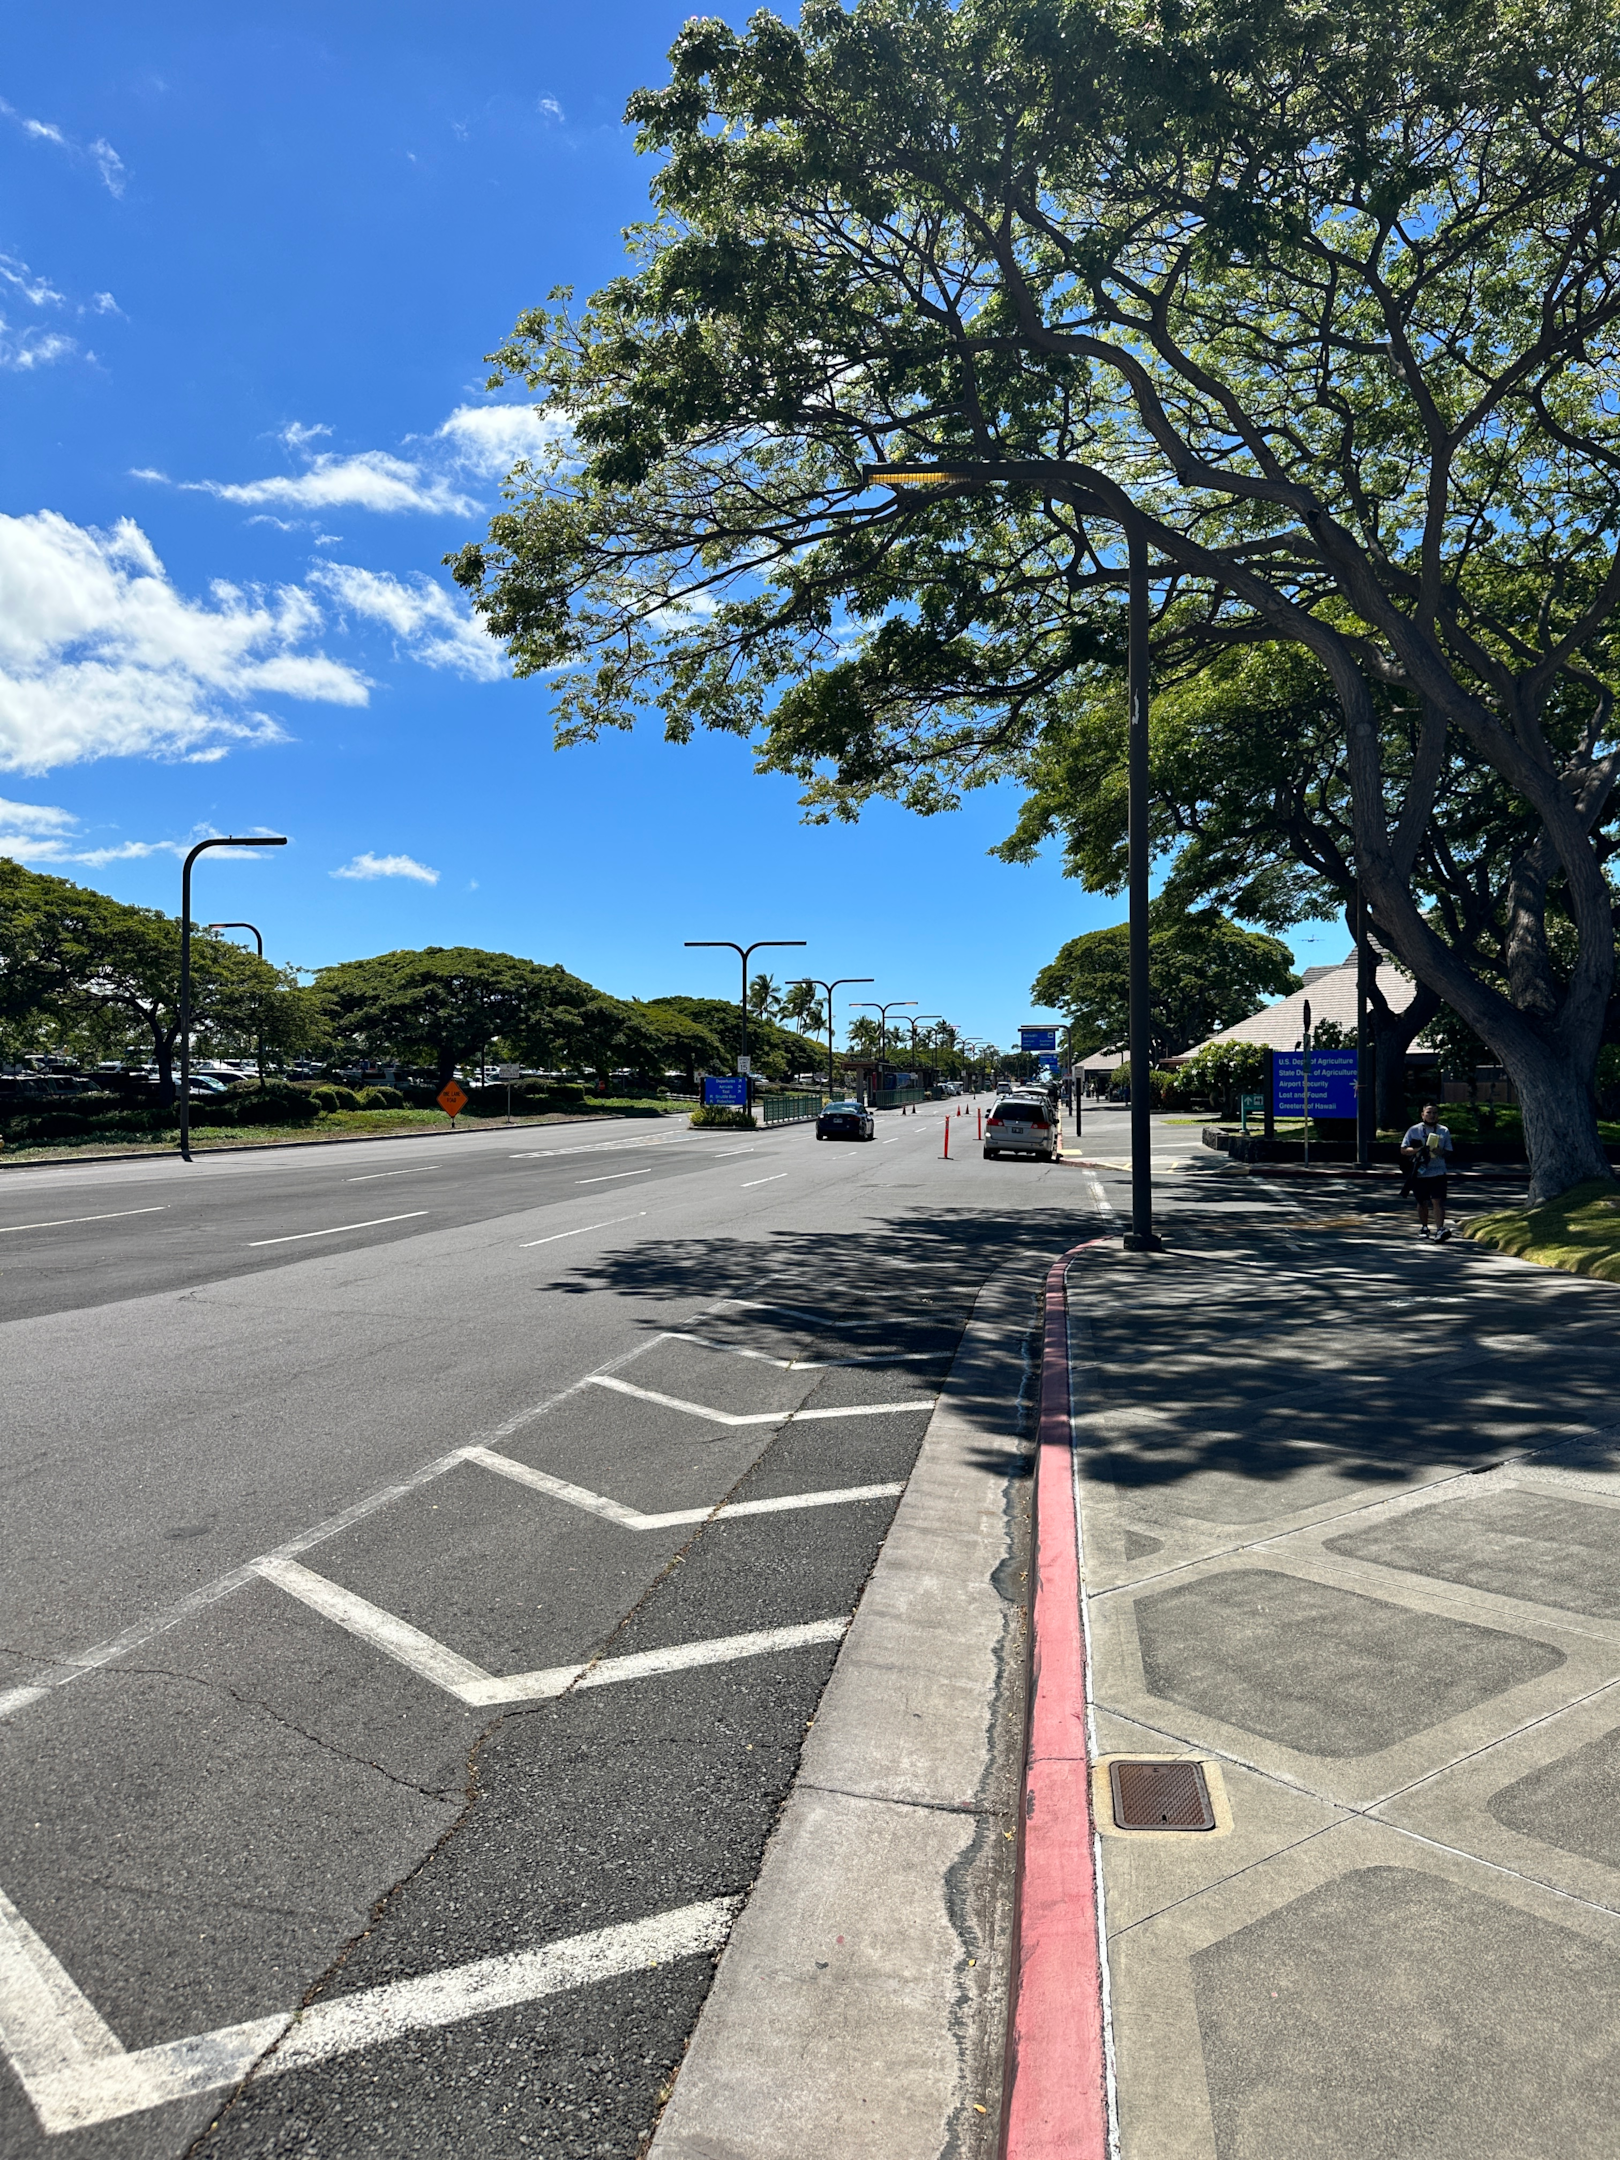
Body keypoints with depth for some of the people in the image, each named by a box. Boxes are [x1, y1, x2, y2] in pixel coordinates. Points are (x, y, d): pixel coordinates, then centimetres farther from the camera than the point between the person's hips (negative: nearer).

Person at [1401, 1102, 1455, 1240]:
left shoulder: (1444, 1131, 9)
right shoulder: (1414, 1130, 4)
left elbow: (1449, 1153, 10)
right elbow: (1403, 1150, 1)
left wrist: (1441, 1152, -13)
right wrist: (1418, 1150, -17)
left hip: (1438, 1172, 0)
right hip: (1419, 1173, 0)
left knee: (1438, 1201, -12)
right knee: (1422, 1202, 12)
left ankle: (1440, 1229, -17)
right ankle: (1423, 1228, 28)